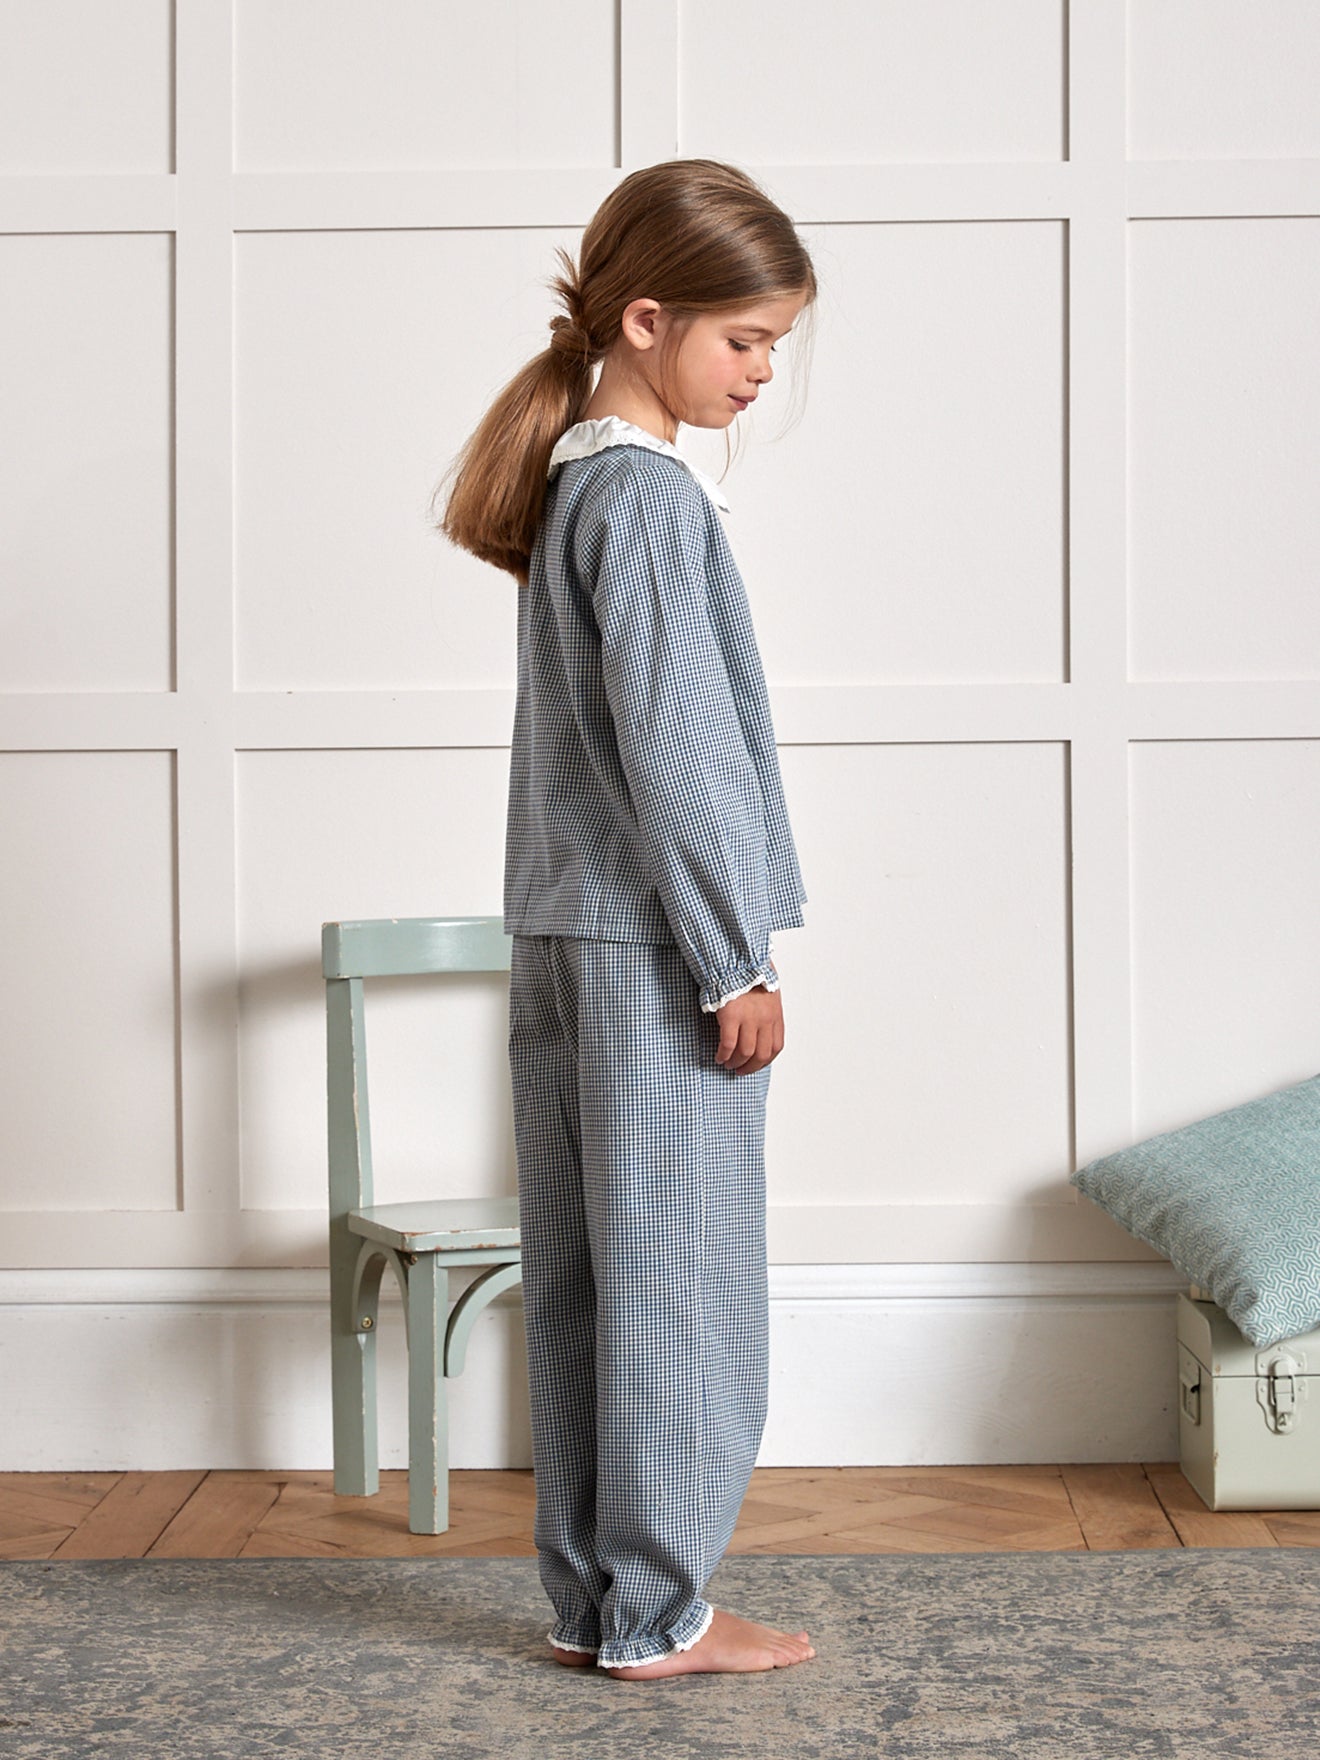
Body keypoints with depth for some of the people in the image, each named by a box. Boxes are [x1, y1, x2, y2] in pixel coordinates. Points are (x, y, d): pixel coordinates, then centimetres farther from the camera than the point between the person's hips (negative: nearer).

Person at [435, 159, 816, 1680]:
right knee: (678, 1276, 0)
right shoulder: (649, 491, -14)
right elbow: (672, 743, -18)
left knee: (584, 1277, 11)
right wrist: (737, 963, -14)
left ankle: (590, 1597, 20)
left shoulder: (572, 476, 15)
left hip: (562, 933, 9)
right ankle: (658, 1616, 9)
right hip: (654, 945, -9)